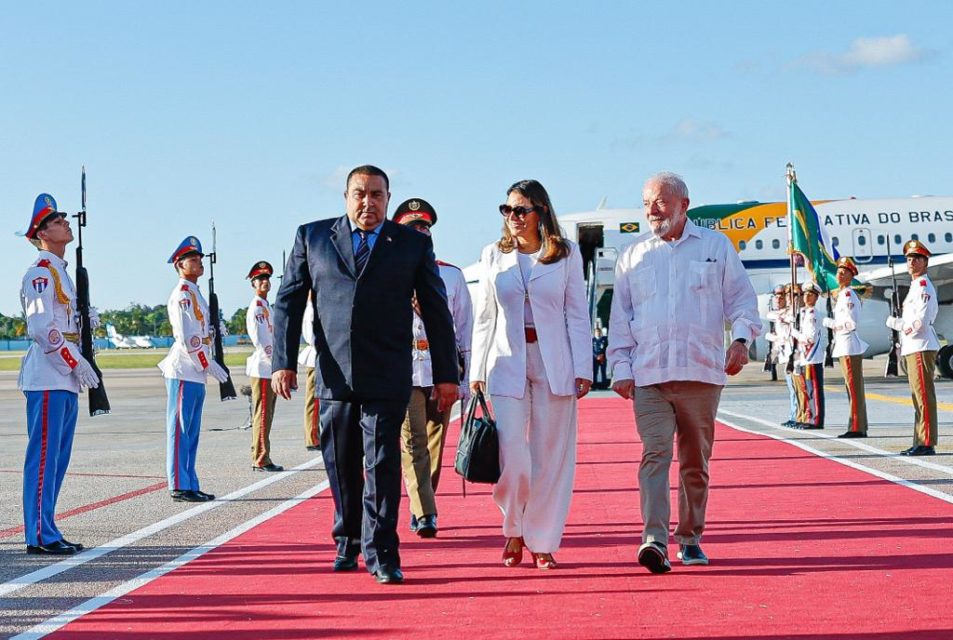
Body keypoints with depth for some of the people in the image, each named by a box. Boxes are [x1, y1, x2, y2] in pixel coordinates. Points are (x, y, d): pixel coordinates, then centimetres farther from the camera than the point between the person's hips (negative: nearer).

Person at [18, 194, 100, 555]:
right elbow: (43, 328, -18)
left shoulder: (59, 271, 20)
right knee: (44, 456, -7)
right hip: (47, 379, -10)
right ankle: (39, 535, -5)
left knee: (58, 459, 11)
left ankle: (48, 532, 16)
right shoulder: (40, 271, -10)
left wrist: (85, 319, 5)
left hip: (65, 380, 10)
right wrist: (77, 363, -16)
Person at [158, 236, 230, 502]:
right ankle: (179, 487, -4)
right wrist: (209, 365, -15)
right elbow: (186, 337, -18)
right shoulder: (182, 294, -11)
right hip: (183, 372, -10)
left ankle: (189, 485, 15)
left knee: (191, 432, 11)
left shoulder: (195, 294, 19)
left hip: (196, 373, 10)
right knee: (180, 430, -6)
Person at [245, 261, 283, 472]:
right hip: (262, 366, -10)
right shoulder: (256, 306, -11)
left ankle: (261, 458, 17)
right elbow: (258, 337, -19)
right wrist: (273, 358, -18)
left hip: (269, 367, 10)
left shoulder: (266, 306, 19)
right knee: (262, 414, -7)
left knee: (265, 415, 12)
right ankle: (261, 460, -5)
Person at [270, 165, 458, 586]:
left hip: (387, 377, -2)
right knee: (341, 466, 10)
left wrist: (446, 374, 6)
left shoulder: (413, 243, 7)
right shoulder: (312, 237, 9)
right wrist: (283, 362, -4)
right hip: (333, 375, 2)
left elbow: (436, 311, 8)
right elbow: (288, 301, 6)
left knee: (382, 465, -6)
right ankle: (347, 545, 25)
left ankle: (381, 555, -1)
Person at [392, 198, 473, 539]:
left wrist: (466, 378, 7)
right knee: (411, 443, -10)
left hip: (442, 373, 2)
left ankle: (422, 507, 21)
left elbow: (465, 327, 12)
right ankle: (424, 514, -14)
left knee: (434, 444, 7)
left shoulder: (452, 275, 11)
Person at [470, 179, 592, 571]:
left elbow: (577, 315, 3)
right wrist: (476, 371, 7)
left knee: (550, 456, 1)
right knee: (510, 454, -9)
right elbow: (483, 317, 12)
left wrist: (583, 370, -4)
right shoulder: (494, 256, 10)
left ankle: (543, 542, 12)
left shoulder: (566, 255, 4)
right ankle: (513, 529, 13)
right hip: (507, 362, 1)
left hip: (554, 362, -1)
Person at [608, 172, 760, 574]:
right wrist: (620, 367, 5)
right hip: (648, 375, 0)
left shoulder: (716, 246, 10)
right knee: (655, 453, -14)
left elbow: (741, 299, 10)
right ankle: (654, 540, -22)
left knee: (696, 461, 6)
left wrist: (741, 337, -8)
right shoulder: (632, 256, 14)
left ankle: (690, 538, 18)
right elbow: (620, 317, 14)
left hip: (702, 373, 0)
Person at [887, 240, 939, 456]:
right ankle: (920, 442, 18)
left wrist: (894, 323, -7)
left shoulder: (923, 286, -11)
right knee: (918, 397, 13)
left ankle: (927, 443, -9)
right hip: (914, 349, 10)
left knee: (924, 396, -10)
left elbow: (920, 323, -20)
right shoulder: (915, 286, 20)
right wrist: (901, 343, 18)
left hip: (922, 349, -10)